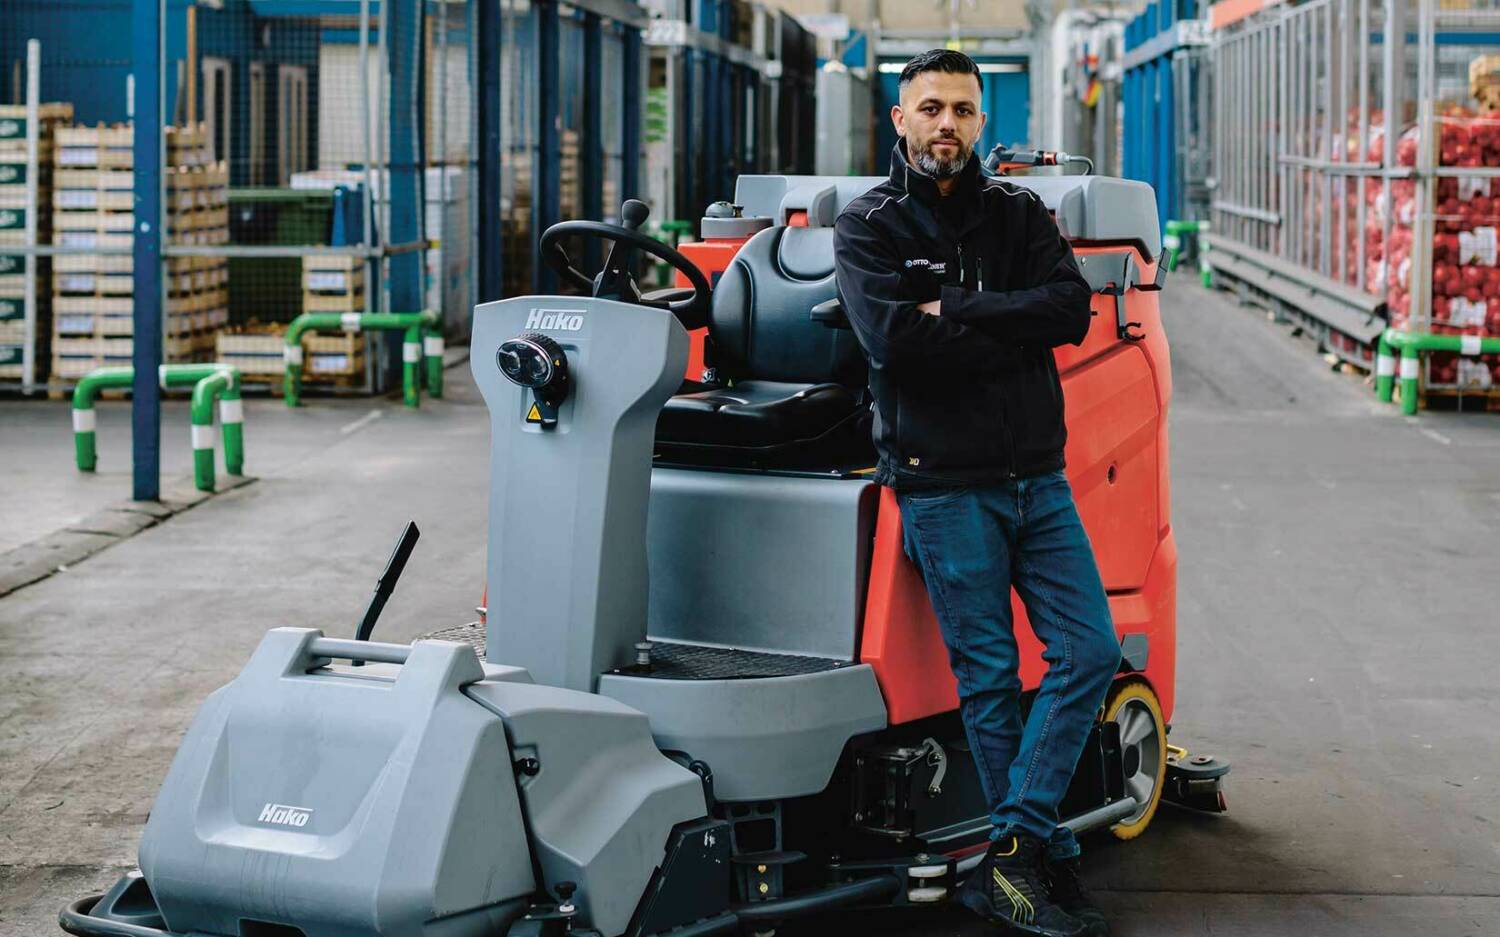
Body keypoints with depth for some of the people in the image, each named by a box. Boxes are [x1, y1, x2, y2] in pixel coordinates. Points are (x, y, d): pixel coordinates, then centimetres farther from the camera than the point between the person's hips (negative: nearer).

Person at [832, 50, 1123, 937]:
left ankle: (1012, 849, 2)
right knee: (990, 679, 0)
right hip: (945, 485, -4)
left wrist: (953, 312, -15)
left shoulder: (1018, 213, 10)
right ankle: (1045, 855, 10)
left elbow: (1072, 309, -7)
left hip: (1037, 478, 4)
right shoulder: (868, 225, 0)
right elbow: (892, 338, -18)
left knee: (1090, 652, -3)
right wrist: (1007, 334, -11)